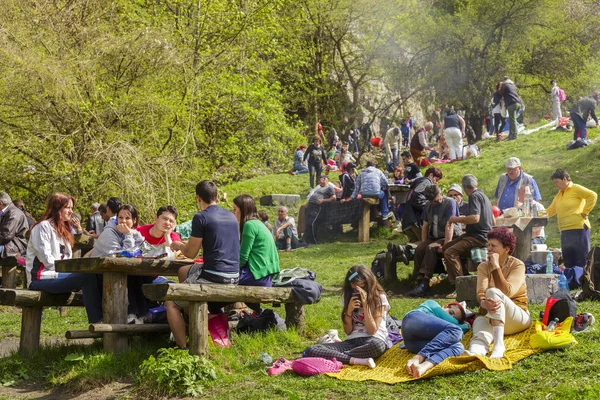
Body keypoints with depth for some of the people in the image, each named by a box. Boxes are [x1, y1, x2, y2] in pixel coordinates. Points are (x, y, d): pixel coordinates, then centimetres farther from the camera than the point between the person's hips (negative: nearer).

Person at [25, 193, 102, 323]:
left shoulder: (63, 230, 23)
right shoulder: (43, 227, -4)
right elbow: (46, 258, -14)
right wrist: (67, 271, -14)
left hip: (58, 275, 9)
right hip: (42, 278, -9)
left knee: (90, 276, -12)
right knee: (87, 277, -25)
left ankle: (103, 315, -23)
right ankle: (96, 321, -26)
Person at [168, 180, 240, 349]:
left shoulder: (201, 217, -10)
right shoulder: (232, 216, 12)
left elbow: (191, 253, -4)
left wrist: (179, 246, 19)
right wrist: (190, 243, 39)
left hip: (213, 277, -8)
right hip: (234, 277, 8)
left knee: (171, 304, 8)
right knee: (183, 271, 30)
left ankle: (182, 347, 2)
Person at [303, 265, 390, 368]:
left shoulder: (379, 297, -1)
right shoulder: (347, 297, 10)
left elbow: (372, 330, -8)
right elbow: (348, 331, 7)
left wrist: (365, 304, -14)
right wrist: (349, 310, -9)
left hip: (372, 340, -3)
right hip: (351, 341, 3)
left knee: (377, 345, -43)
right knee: (311, 350, -20)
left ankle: (336, 356, -25)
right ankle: (358, 361, -33)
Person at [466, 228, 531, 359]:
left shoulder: (517, 265, -2)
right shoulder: (483, 267, 7)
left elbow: (506, 292, -19)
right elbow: (480, 293, -12)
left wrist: (496, 266, -19)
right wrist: (484, 302, -36)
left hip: (517, 317, -2)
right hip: (490, 316, 2)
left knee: (493, 292, -32)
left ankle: (499, 345, -48)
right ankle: (473, 355, -72)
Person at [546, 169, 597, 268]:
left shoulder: (576, 188, -4)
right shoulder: (559, 195, 19)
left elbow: (593, 196, -14)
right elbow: (551, 210, 21)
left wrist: (585, 212, -14)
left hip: (578, 228, -8)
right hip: (565, 231, 8)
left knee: (582, 262, -7)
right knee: (568, 262, 9)